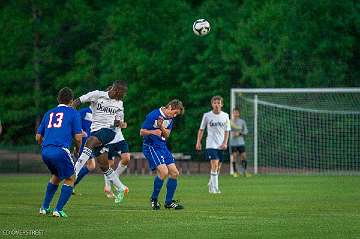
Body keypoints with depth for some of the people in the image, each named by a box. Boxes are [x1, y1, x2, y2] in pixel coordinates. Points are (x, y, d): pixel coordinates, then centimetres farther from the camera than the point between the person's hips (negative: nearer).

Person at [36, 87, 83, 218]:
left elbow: (38, 137, 20)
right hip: (60, 150, -6)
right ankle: (58, 210, 1)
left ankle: (45, 207, 25)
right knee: (70, 179, 11)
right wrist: (77, 150, 20)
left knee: (56, 176, 28)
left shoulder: (49, 113, 22)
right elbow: (78, 137, 1)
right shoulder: (73, 113, 7)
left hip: (45, 151, 6)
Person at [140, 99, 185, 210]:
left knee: (174, 173, 2)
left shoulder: (170, 118, 6)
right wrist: (153, 132, -32)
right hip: (150, 146, -8)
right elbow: (142, 132, -12)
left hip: (163, 146, 8)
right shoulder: (153, 115, -16)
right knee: (164, 171, -22)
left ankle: (168, 202, 13)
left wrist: (162, 127, -14)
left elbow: (166, 135, 7)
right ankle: (154, 199, -3)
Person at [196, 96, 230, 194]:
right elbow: (201, 129, 7)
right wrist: (198, 142, -1)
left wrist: (225, 143, -4)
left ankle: (211, 184, 33)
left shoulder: (225, 116, 5)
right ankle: (214, 188, -16)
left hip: (221, 145, 4)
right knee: (214, 165, -17)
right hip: (211, 144, -4)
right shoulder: (207, 115, -1)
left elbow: (226, 131, 9)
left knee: (217, 167, 11)